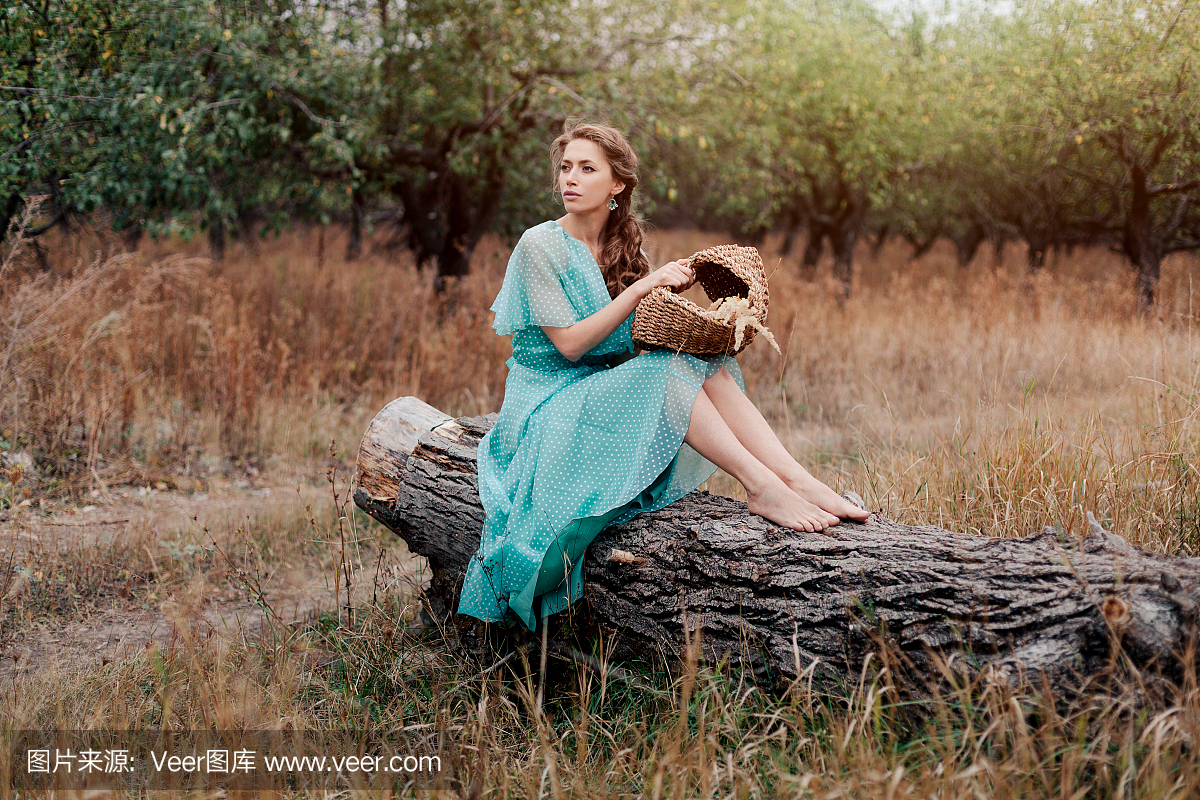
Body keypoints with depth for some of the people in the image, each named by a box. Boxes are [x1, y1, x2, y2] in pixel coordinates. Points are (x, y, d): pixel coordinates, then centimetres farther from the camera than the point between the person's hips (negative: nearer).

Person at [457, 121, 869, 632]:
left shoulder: (623, 246, 9)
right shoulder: (540, 246, -10)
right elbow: (569, 344, -18)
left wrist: (672, 293, -11)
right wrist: (640, 288, -22)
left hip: (609, 391, 6)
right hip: (550, 403, -6)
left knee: (704, 363, -21)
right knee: (669, 369, -31)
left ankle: (798, 480, -32)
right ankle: (761, 488, -36)